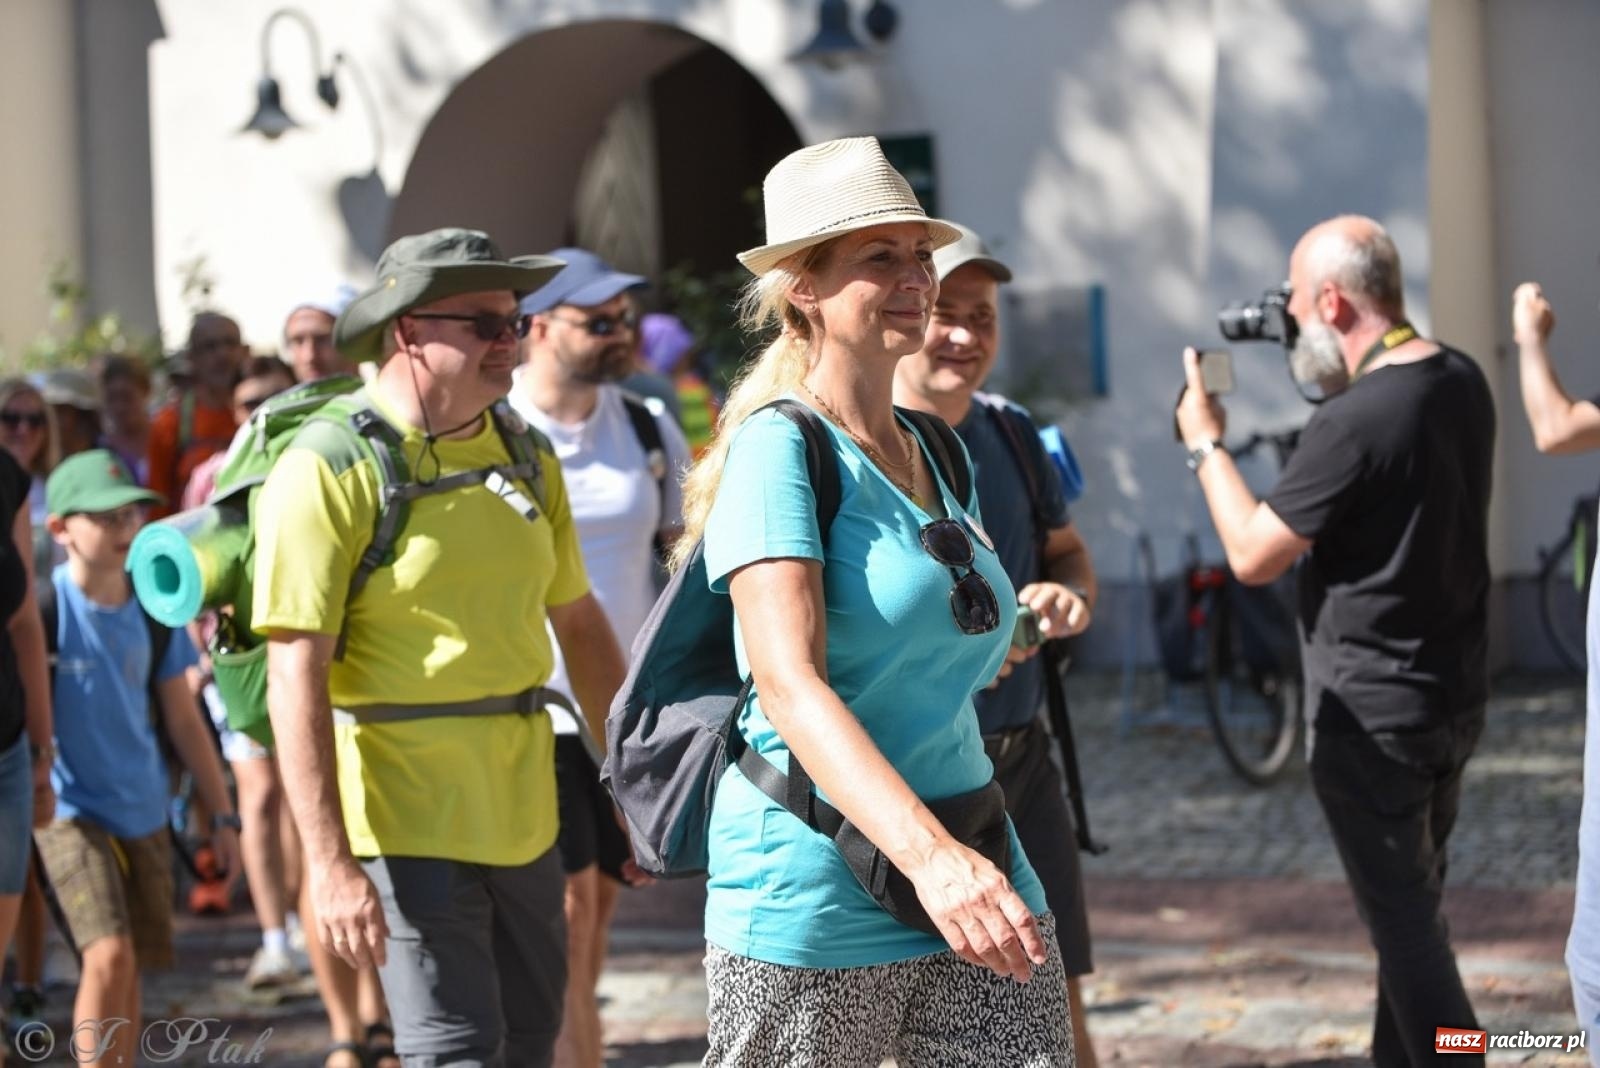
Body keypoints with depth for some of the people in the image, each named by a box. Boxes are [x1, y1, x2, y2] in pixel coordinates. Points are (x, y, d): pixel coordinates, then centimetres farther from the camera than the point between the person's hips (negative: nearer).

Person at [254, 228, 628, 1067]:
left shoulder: (525, 457, 9)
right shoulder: (329, 470, -13)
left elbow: (579, 622, 20)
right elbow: (297, 673, -18)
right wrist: (329, 861, -23)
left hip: (522, 810, 7)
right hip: (407, 819, -7)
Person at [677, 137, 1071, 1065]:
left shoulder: (941, 454, 13)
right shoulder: (778, 449, -10)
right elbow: (790, 684, -25)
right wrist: (930, 856, -37)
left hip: (978, 871, 6)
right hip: (815, 903, -6)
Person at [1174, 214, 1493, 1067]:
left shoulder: (1354, 422, -26)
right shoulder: (1463, 381, 1)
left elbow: (1252, 555, -17)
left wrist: (1205, 444, -5)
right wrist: (1350, 373, 13)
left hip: (1371, 715, -9)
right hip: (1454, 700, 9)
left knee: (1403, 920, 0)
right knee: (1412, 905, 20)